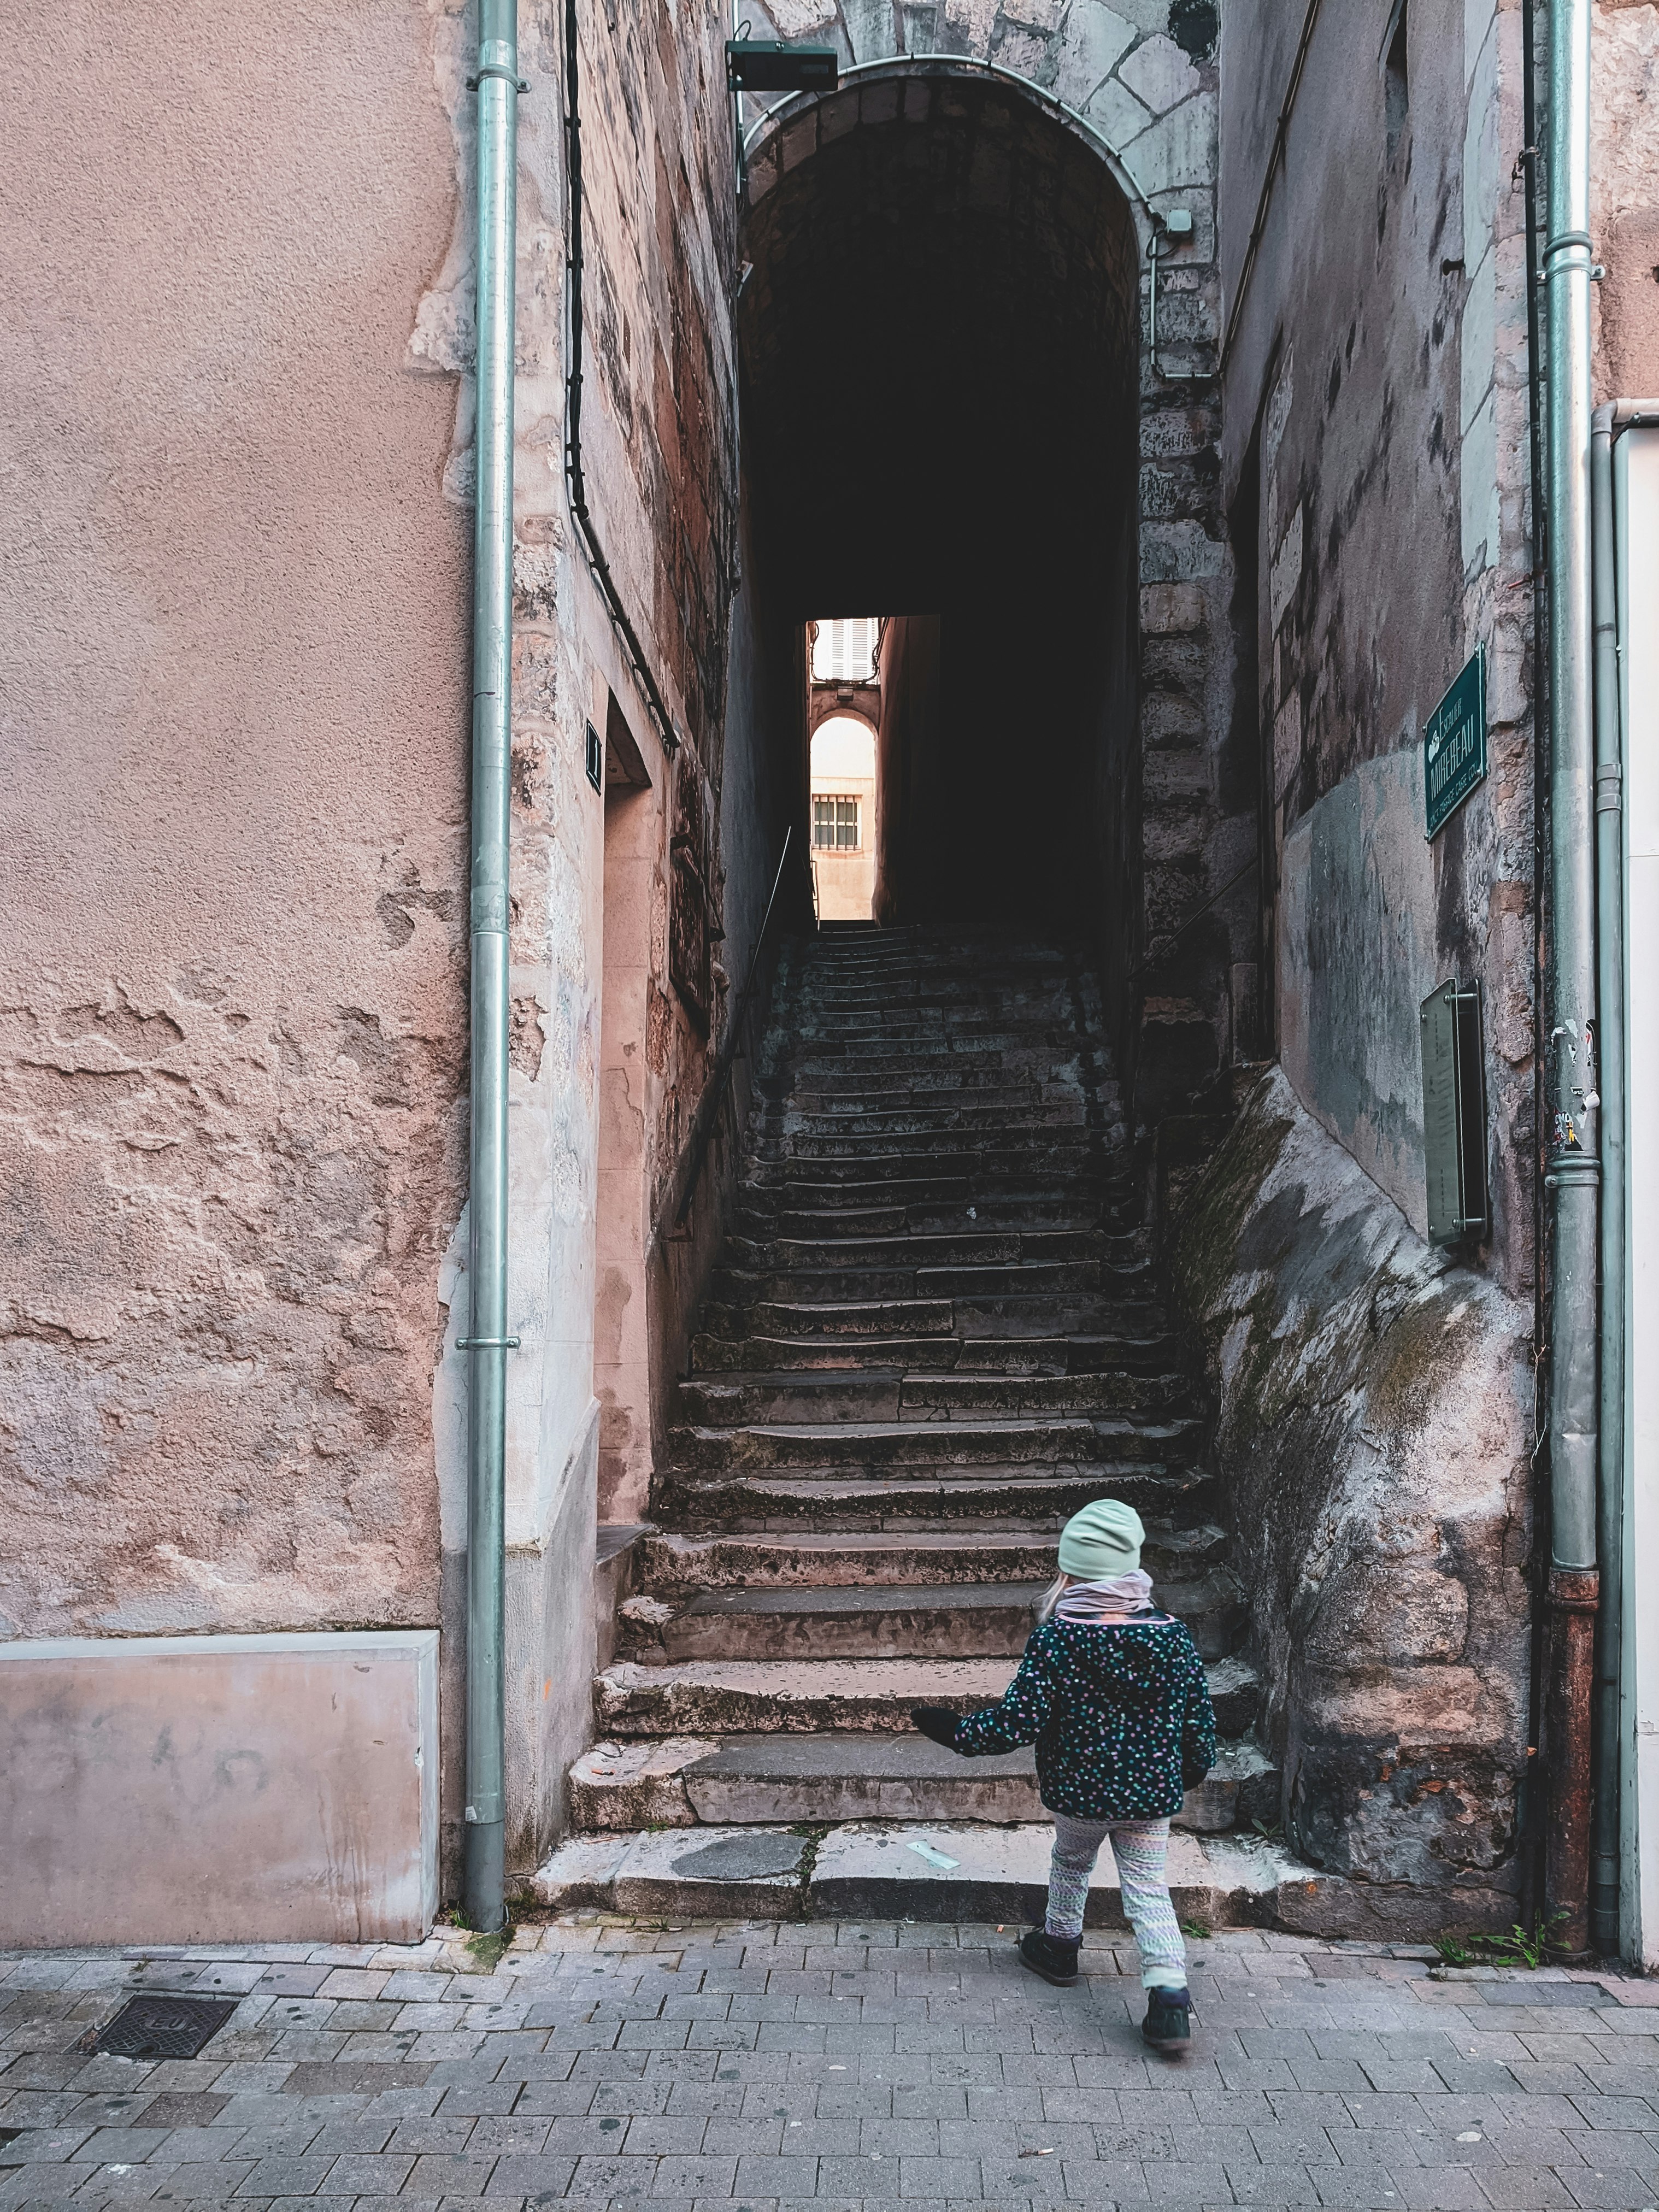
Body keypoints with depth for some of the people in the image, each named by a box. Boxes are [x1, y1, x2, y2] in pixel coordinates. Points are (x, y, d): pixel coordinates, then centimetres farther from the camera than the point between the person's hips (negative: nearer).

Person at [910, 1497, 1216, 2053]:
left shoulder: (1055, 1637, -19)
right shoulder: (1172, 1635, -9)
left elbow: (1020, 1719, -18)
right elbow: (1199, 1716, -1)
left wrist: (957, 1732, -4)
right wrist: (1194, 1770, 18)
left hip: (1078, 1789, -1)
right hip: (1153, 1793, 1)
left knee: (1071, 1864, 25)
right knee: (1148, 1891, 10)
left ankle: (1059, 1947, 46)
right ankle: (1170, 1997, -3)